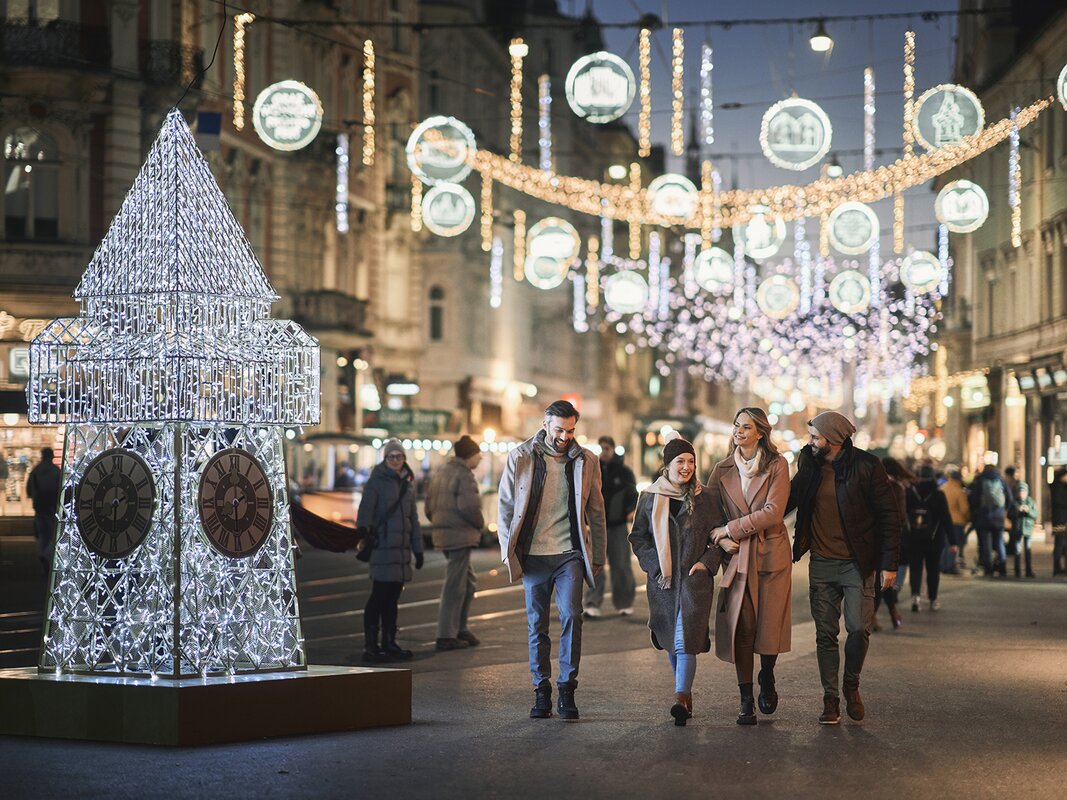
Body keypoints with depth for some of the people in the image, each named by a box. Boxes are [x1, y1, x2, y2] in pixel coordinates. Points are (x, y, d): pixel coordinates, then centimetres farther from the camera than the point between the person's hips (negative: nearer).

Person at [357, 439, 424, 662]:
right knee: (379, 596, -9)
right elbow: (364, 512, -13)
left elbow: (413, 519, 23)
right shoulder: (376, 482, -3)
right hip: (382, 546, -7)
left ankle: (389, 643, 15)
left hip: (401, 547, 7)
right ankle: (370, 645, -7)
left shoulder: (407, 484, 18)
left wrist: (418, 549, 21)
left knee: (393, 597, 10)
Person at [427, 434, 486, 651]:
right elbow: (469, 506, -24)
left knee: (469, 582, 19)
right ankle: (446, 636, -2)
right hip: (461, 535, -9)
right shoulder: (464, 476, -13)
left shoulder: (440, 474, 16)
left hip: (443, 535, 9)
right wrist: (480, 523, -7)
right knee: (454, 586, -5)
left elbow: (429, 506, 17)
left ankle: (461, 629, 22)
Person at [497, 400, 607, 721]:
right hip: (533, 556, 0)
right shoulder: (520, 458, 2)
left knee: (571, 617, -13)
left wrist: (598, 557, 8)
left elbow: (596, 513, 11)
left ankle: (567, 691, -7)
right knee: (537, 624, 5)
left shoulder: (585, 461, 5)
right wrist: (508, 550, -1)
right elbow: (505, 506, 6)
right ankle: (541, 691, 13)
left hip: (570, 554, 0)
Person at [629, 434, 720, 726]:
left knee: (685, 639, -14)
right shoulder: (649, 498, 5)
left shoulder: (703, 498, 4)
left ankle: (681, 697, -19)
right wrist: (654, 566, -2)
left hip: (694, 578, -2)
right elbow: (638, 537, 9)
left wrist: (706, 562, -6)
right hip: (662, 581, 2)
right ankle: (685, 689, 27)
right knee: (670, 639, 10)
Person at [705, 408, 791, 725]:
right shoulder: (723, 470, 7)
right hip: (738, 556, 2)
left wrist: (730, 529, -13)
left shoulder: (777, 466, -3)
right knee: (742, 627, -7)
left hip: (771, 553, -2)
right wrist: (721, 542, -7)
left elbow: (773, 512, -13)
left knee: (770, 624, 0)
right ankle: (746, 702, -1)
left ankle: (767, 679, 30)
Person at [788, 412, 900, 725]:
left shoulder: (866, 466, -11)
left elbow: (889, 516, -7)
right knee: (825, 635, 4)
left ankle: (851, 685, 15)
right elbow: (791, 497, 21)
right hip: (821, 563, 4)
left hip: (857, 564, -4)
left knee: (858, 630, -10)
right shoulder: (809, 462, 3)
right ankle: (830, 699, 12)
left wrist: (889, 563, -10)